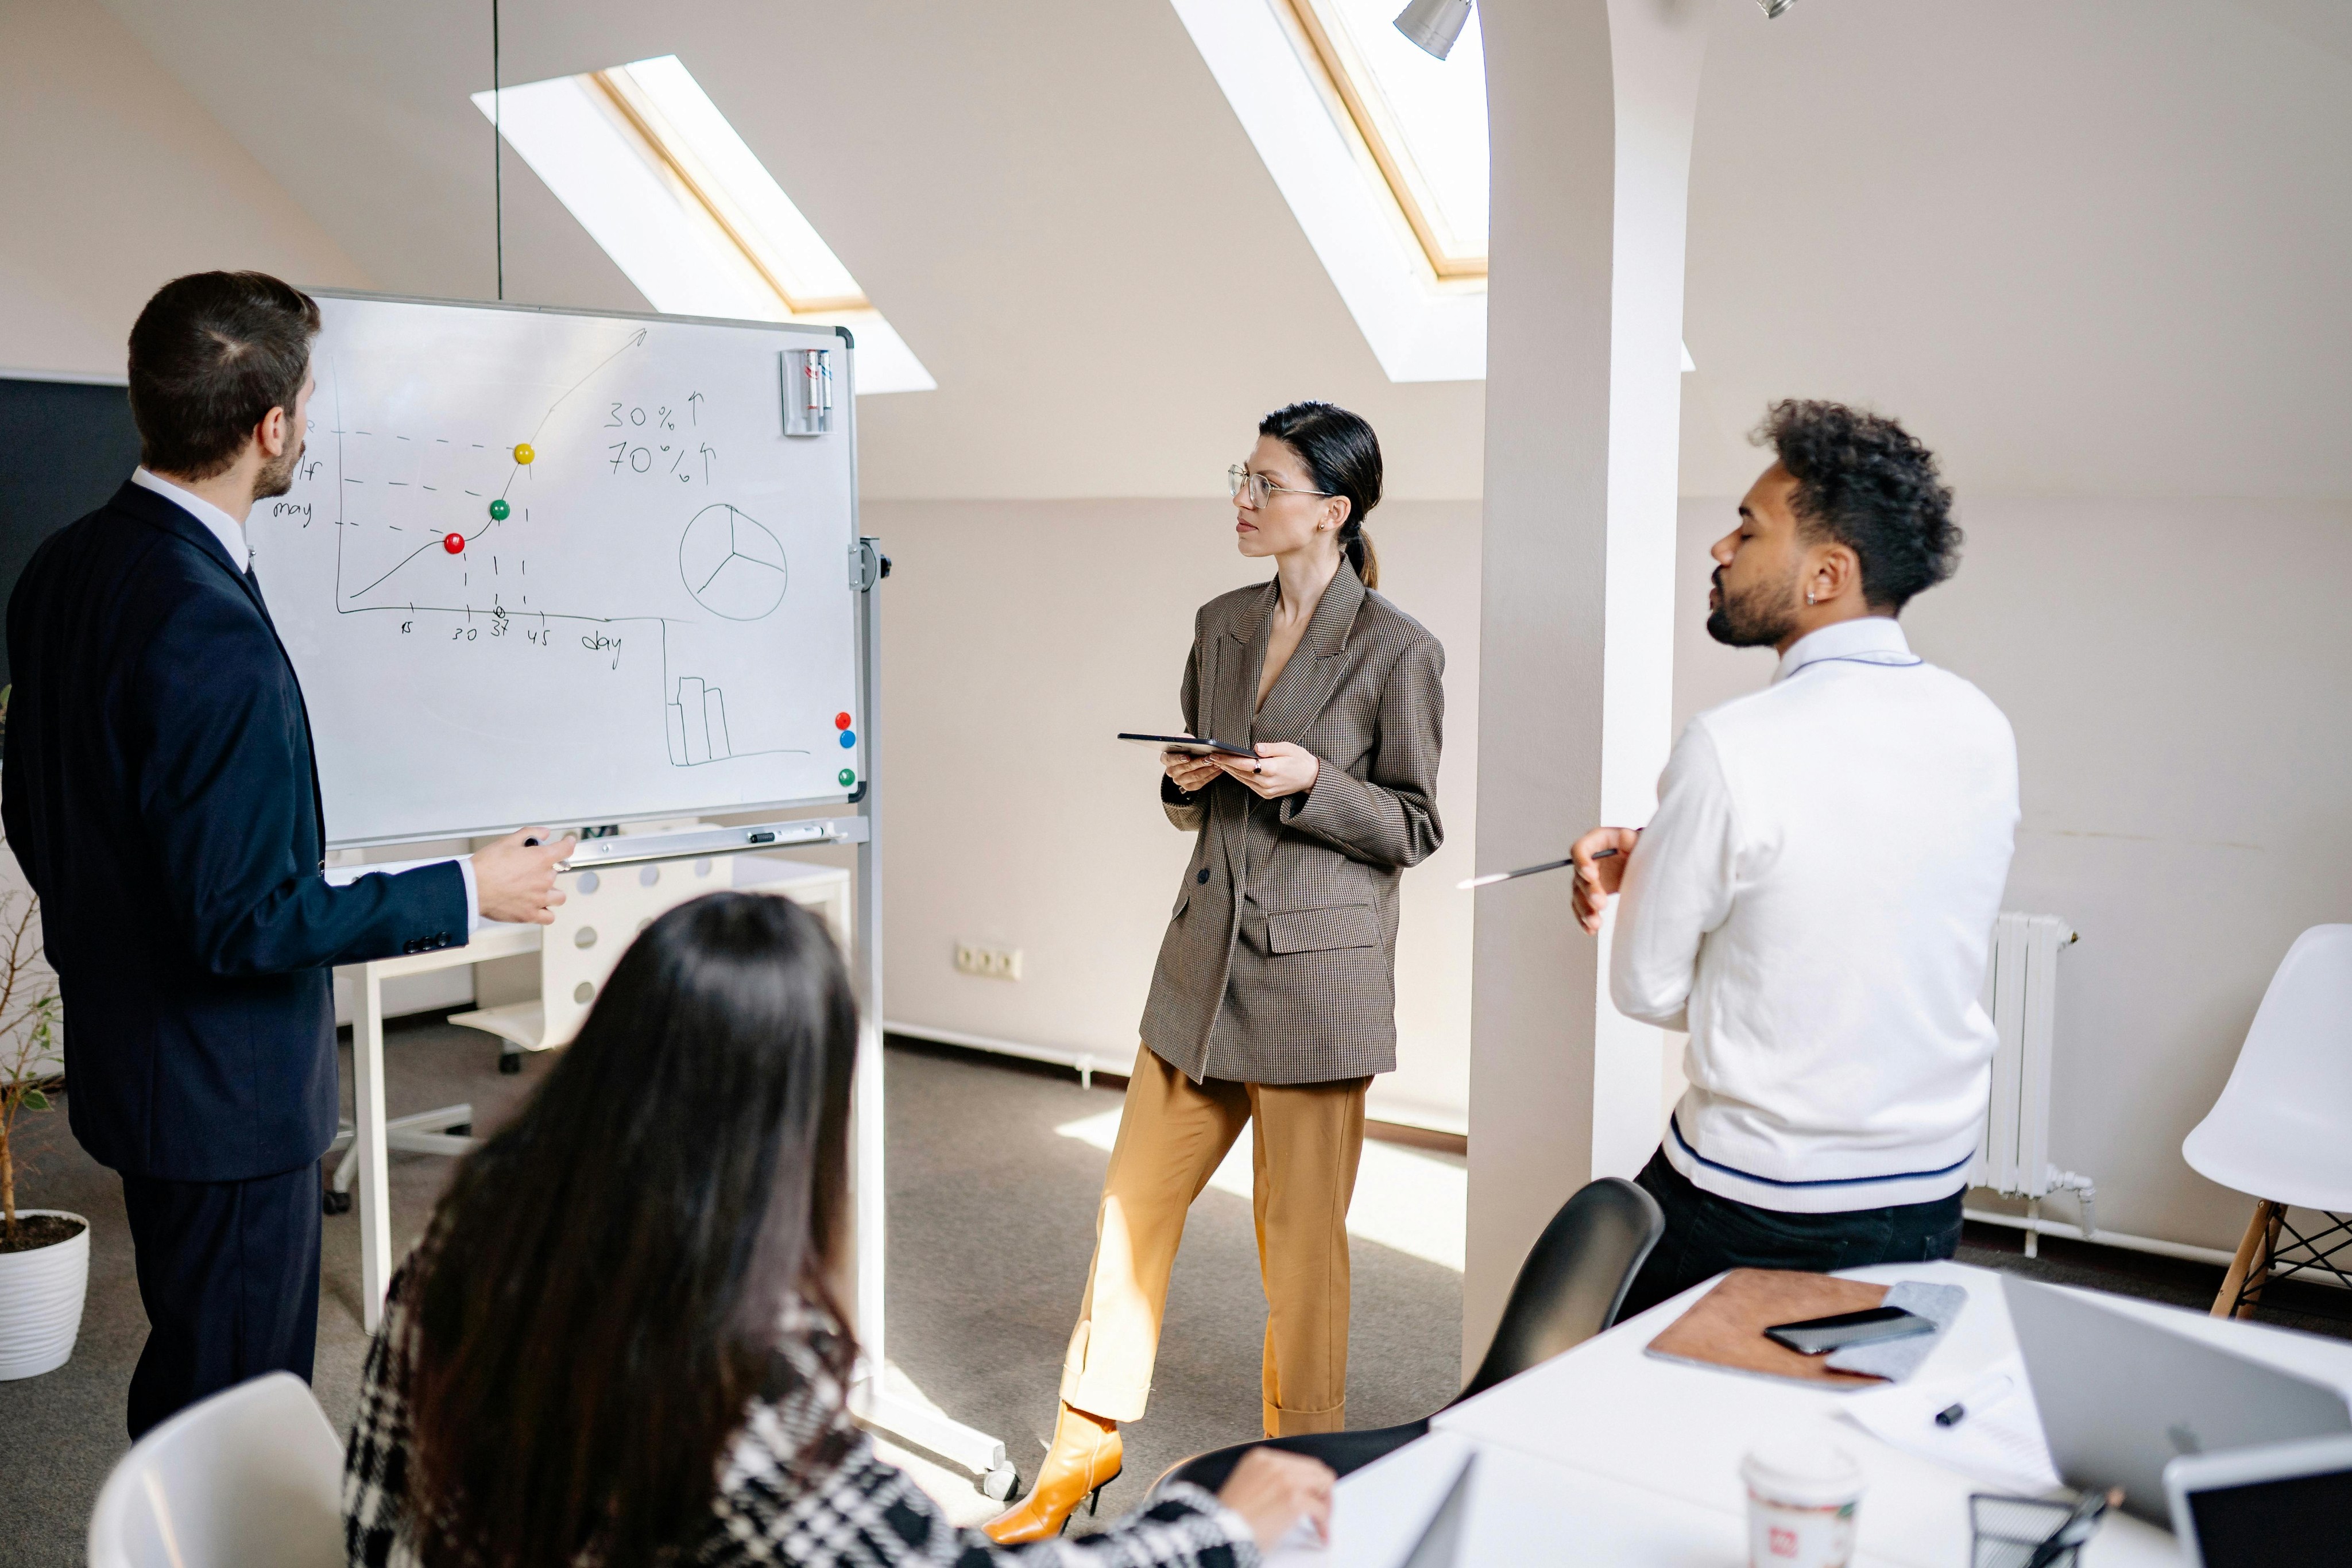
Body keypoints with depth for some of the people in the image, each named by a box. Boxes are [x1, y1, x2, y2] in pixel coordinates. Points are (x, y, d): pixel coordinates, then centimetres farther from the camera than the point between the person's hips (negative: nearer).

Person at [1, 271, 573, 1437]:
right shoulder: (213, 639, -29)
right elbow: (246, 920, -26)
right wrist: (467, 894, -18)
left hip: (125, 1058, 10)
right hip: (225, 1087, -10)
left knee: (190, 1366, 25)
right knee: (235, 1404, 7)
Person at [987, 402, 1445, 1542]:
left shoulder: (1398, 651, -8)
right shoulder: (1221, 625, 10)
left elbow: (1414, 829, -3)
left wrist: (1311, 784, -18)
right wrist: (1185, 784, -4)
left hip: (1315, 974, -6)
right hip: (1205, 956, 6)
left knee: (1300, 1237, 5)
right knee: (1134, 1201, 10)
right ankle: (1089, 1442, 27)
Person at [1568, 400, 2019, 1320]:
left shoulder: (1730, 749, -22)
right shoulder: (1984, 731, -2)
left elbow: (1646, 991, -11)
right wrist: (1655, 856, 6)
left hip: (1751, 1212, -6)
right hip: (1930, 1208, 6)